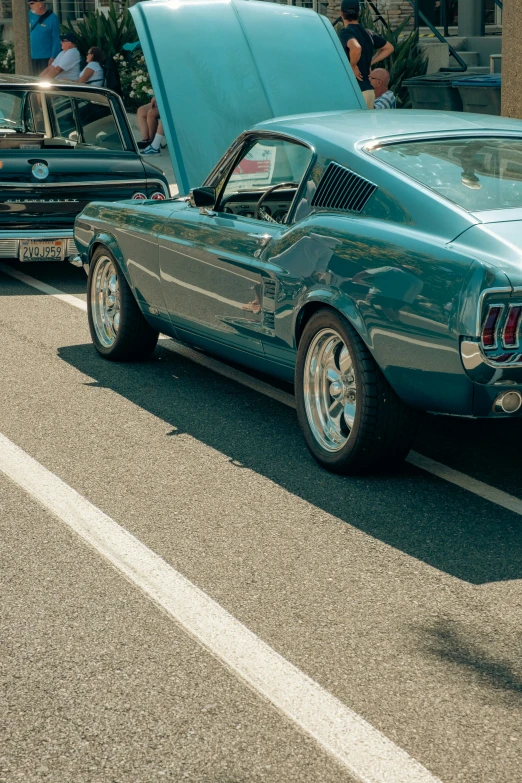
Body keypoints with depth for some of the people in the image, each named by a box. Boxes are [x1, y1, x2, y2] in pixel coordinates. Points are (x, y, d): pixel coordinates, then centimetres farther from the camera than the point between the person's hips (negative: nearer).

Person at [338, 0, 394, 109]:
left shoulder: (345, 32, -11)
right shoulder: (368, 34, 12)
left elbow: (356, 48, -33)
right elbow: (389, 47, 25)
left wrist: (353, 66, -16)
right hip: (369, 90, 8)